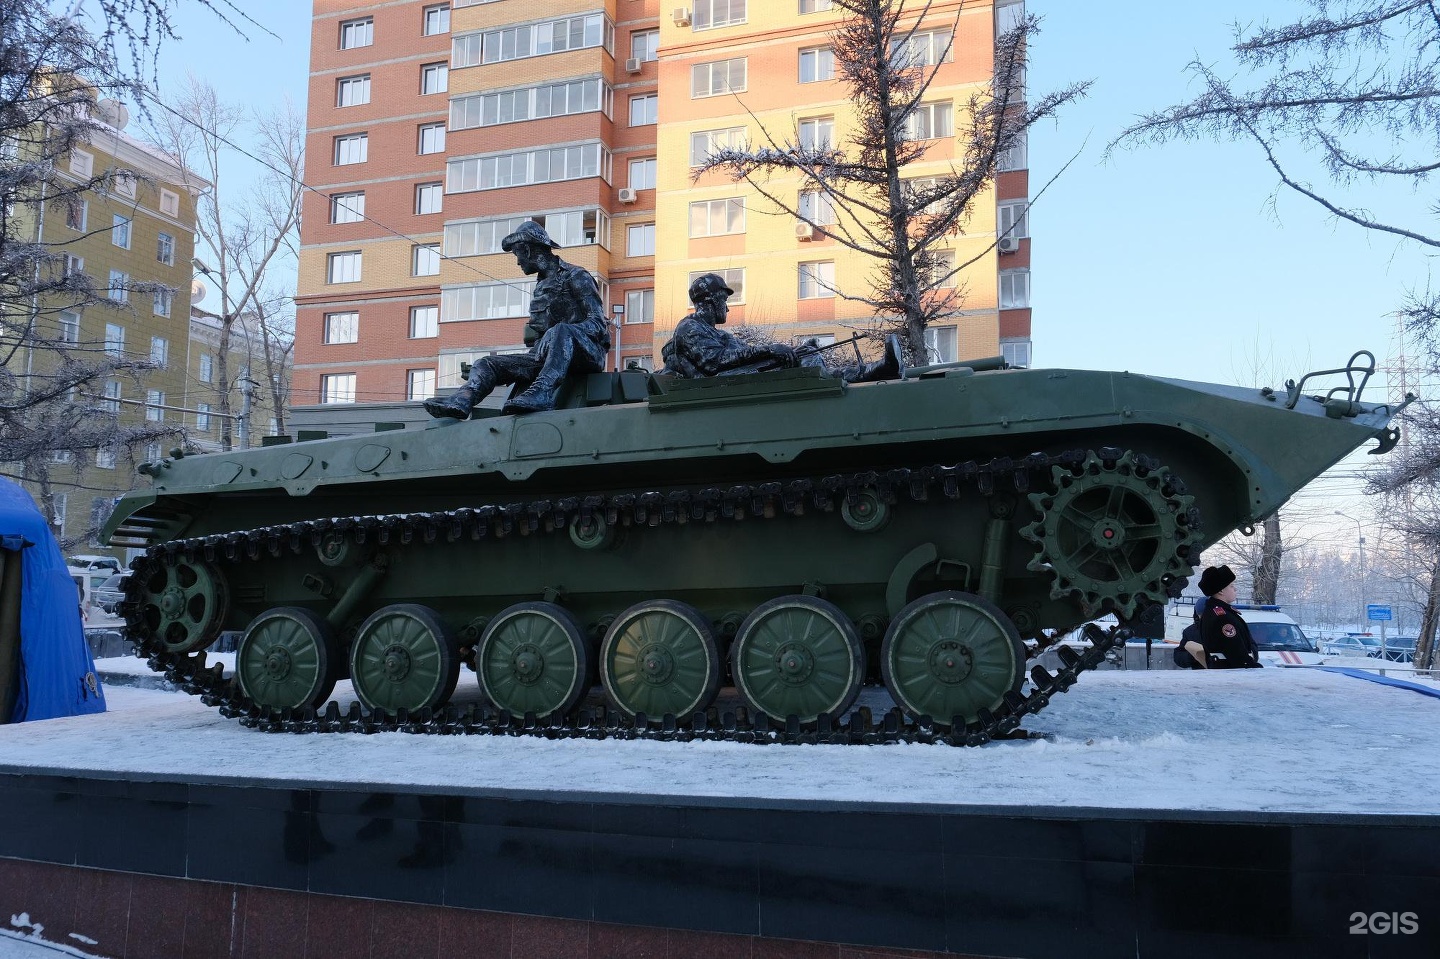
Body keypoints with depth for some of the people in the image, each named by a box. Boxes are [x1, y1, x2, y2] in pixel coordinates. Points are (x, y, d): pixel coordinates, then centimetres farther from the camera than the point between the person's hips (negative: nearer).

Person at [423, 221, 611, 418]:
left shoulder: (576, 276, 1)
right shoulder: (540, 288, 25)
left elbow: (598, 323, -10)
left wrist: (558, 334, -26)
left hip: (589, 354, -7)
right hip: (545, 358, 8)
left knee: (560, 331, -39)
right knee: (486, 364, -5)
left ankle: (540, 394, -55)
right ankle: (459, 402, -33)